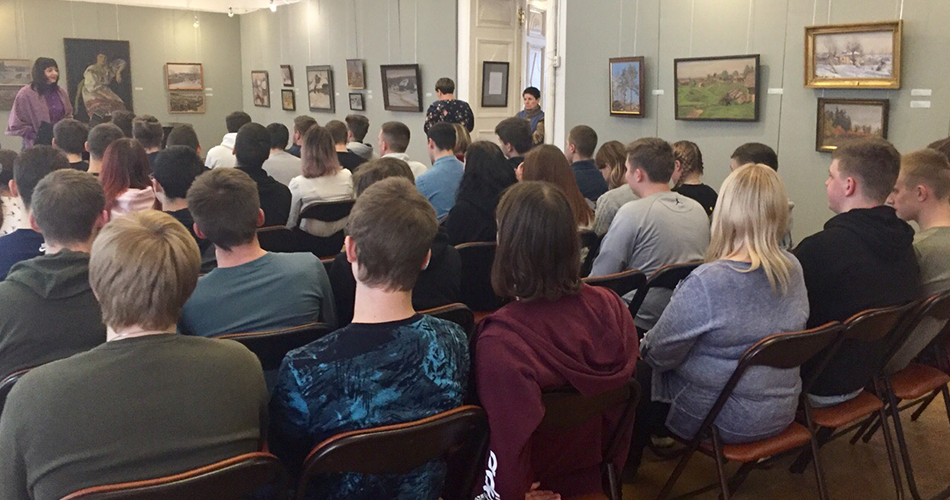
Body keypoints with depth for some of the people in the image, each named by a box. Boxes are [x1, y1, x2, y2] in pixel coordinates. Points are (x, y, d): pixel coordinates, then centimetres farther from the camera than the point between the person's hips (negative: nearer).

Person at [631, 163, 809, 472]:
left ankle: (625, 466, 38)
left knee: (639, 374, 18)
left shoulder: (706, 282, -30)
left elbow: (659, 354, -19)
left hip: (725, 421, -7)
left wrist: (644, 345, 5)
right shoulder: (793, 269, -7)